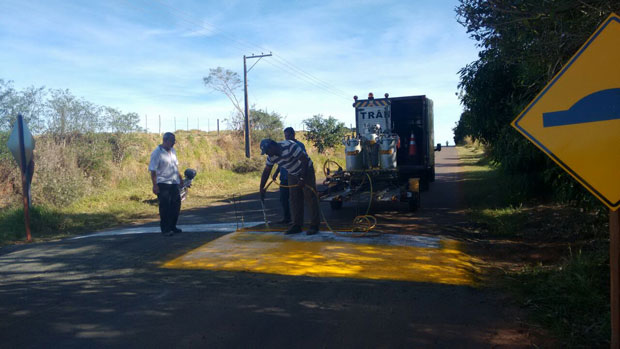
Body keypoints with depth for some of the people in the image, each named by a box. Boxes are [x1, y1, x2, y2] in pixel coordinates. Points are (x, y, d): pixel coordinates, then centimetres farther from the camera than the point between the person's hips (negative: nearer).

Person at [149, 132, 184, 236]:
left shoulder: (172, 151, 12)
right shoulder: (157, 153, -12)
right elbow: (153, 171, -14)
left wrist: (180, 178, 24)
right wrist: (155, 185, -19)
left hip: (174, 183, 8)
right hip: (163, 184, -8)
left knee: (176, 204, 10)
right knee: (165, 206, -5)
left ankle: (172, 227, 23)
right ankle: (165, 229, 4)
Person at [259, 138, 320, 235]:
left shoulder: (289, 146, -29)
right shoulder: (271, 156, -6)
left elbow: (305, 160, -26)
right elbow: (266, 171, 4)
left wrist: (302, 178, -26)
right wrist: (261, 188, -1)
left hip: (306, 170, -7)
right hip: (293, 174, 7)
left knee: (310, 198, -7)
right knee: (295, 200, 5)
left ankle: (314, 225, -4)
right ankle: (297, 225, 11)